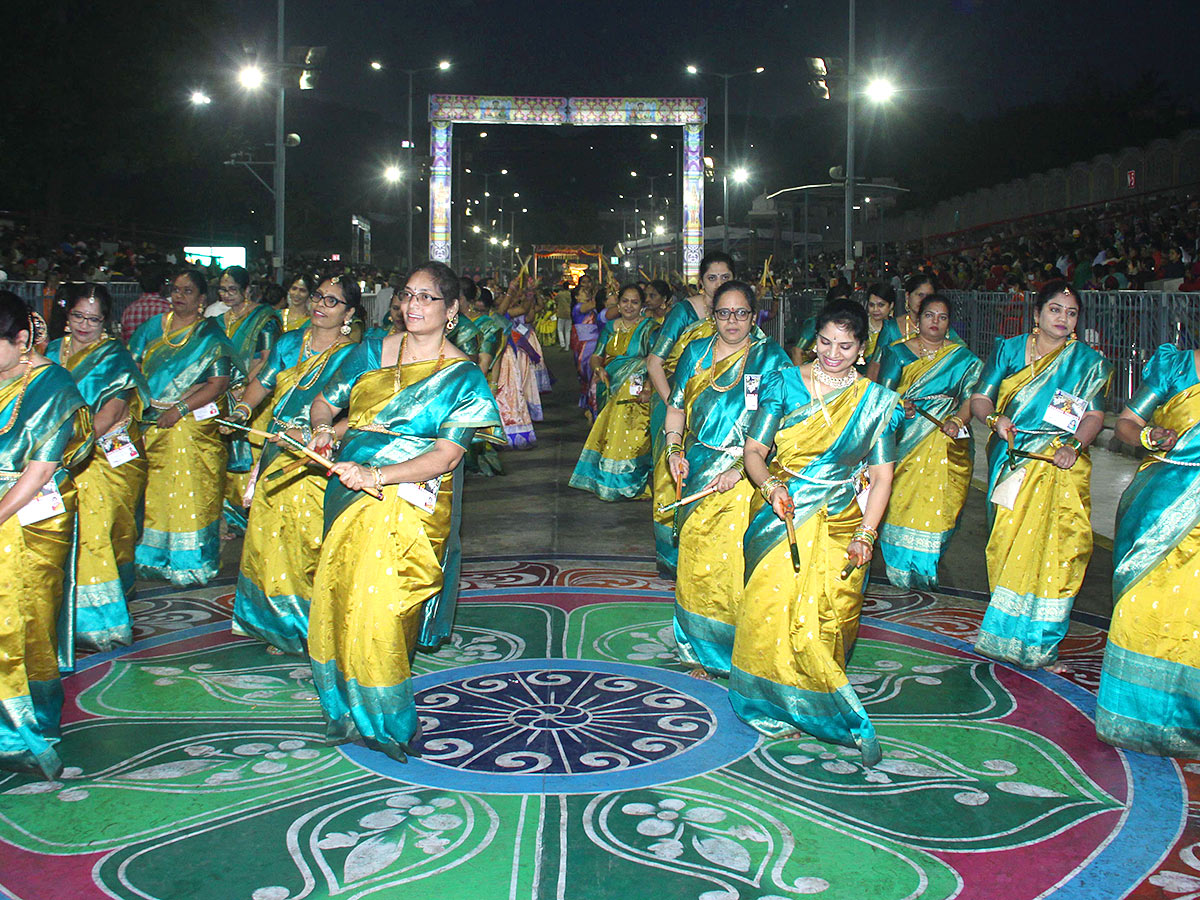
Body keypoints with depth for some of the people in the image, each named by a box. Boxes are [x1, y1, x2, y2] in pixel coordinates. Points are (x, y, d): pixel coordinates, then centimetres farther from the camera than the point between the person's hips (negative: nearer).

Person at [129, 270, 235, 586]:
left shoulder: (211, 336, -1)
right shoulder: (153, 327, 13)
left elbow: (219, 383, -10)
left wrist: (179, 409, -16)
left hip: (191, 424, -4)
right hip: (149, 423, 5)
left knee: (188, 493, -5)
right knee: (150, 492, 7)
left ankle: (188, 563, 5)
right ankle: (153, 559, 19)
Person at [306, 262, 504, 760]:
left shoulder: (462, 377, -3)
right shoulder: (371, 351, 12)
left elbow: (446, 457, -12)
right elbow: (324, 402, 19)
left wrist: (375, 475, -22)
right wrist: (323, 430, -5)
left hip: (409, 504, -5)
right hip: (350, 495, 5)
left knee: (376, 609, -11)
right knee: (334, 601, 4)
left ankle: (381, 720, 9)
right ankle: (346, 710, 23)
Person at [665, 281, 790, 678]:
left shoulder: (771, 359, -5)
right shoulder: (695, 353, 9)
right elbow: (677, 408, 19)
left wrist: (741, 468, -18)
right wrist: (674, 449, 2)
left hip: (745, 478, -4)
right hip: (697, 473, 4)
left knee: (737, 564, -6)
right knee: (696, 560, 8)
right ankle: (700, 653, 23)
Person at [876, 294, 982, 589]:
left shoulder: (963, 359, 12)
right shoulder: (898, 352, 10)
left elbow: (972, 397, 4)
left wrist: (957, 421, -15)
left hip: (947, 444, 0)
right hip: (906, 441, 0)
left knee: (938, 504, -5)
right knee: (902, 499, -6)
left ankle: (926, 567, 8)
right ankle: (901, 568, 6)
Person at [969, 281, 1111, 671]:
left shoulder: (1089, 362, 8)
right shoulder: (1008, 350, 10)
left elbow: (1095, 415, 0)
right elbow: (980, 398, 7)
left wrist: (1073, 446, -18)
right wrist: (995, 418, -15)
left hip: (1060, 464, -1)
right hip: (1011, 459, 1)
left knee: (1054, 546, -11)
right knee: (1007, 543, -1)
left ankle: (1037, 643, -3)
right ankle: (1003, 630, 14)